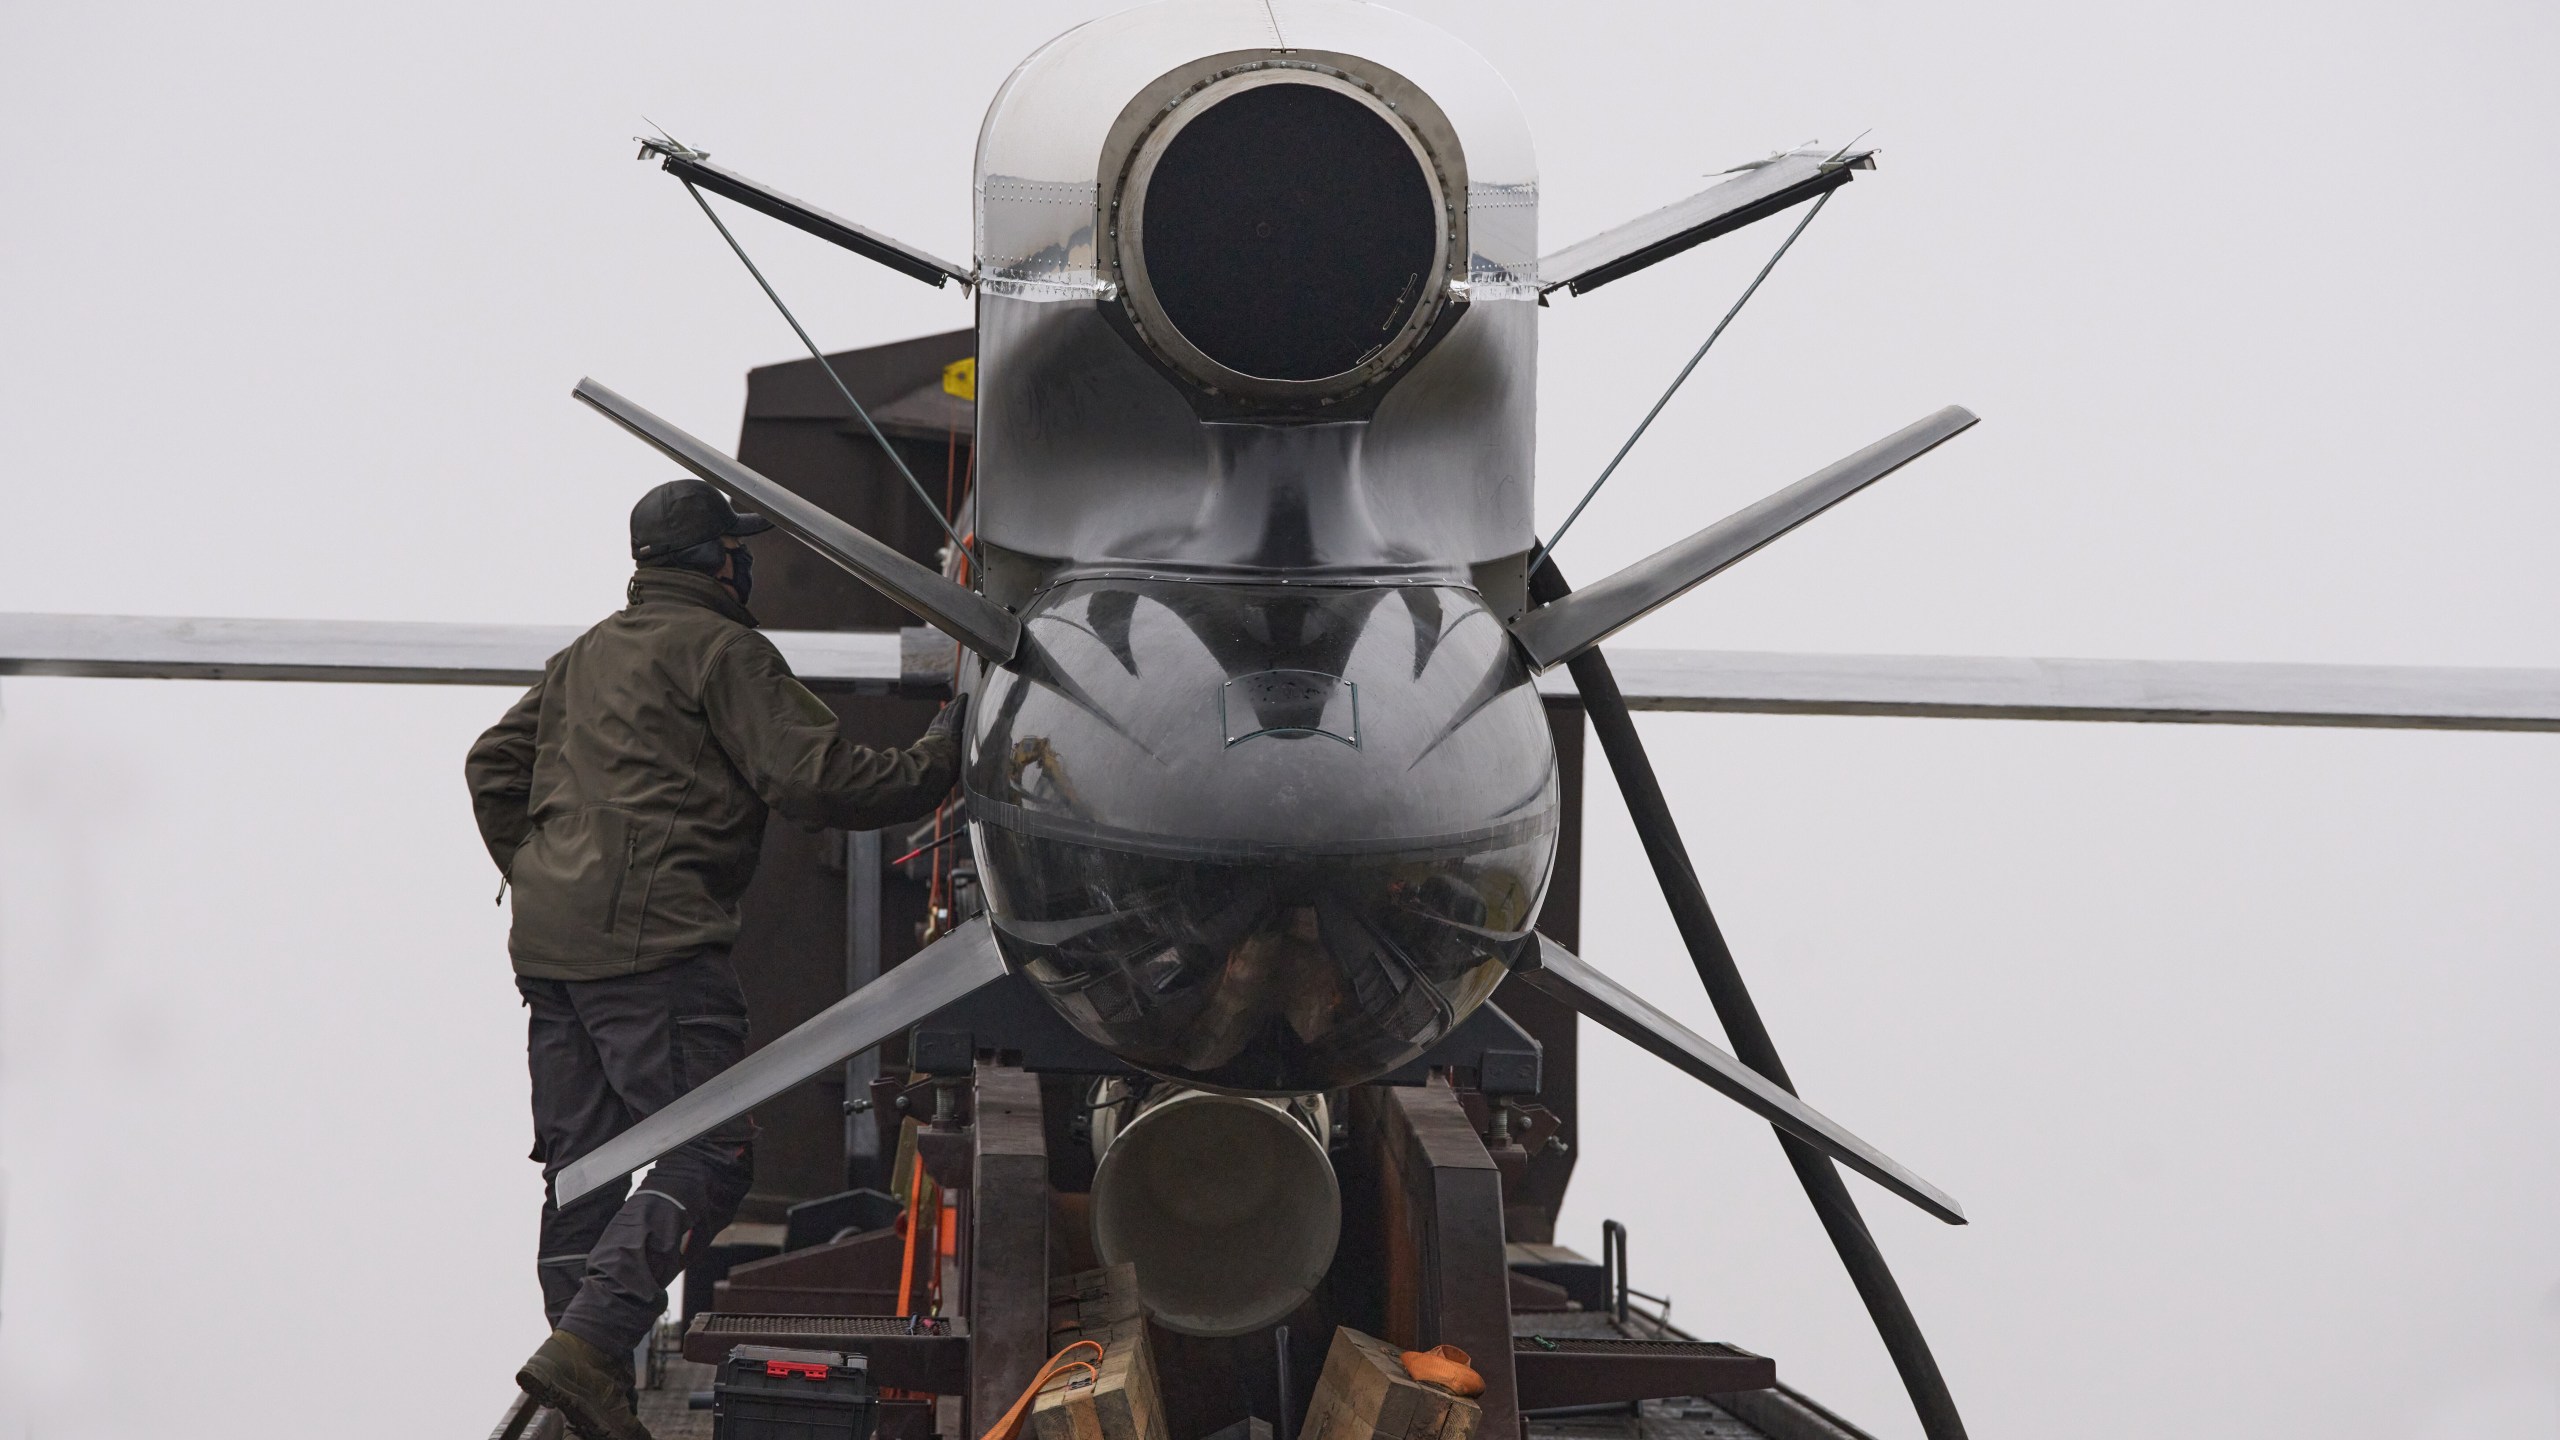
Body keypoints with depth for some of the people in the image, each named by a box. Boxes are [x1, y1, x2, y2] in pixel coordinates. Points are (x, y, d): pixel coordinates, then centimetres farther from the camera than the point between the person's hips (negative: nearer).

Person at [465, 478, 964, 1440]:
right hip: (653, 943, -9)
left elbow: (493, 765, 26)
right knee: (709, 1155, -10)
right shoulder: (721, 650, -3)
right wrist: (937, 763, 2)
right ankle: (589, 1345, -24)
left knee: (583, 1164, 11)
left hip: (550, 945, 9)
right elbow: (817, 780, -10)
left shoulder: (586, 656, 23)